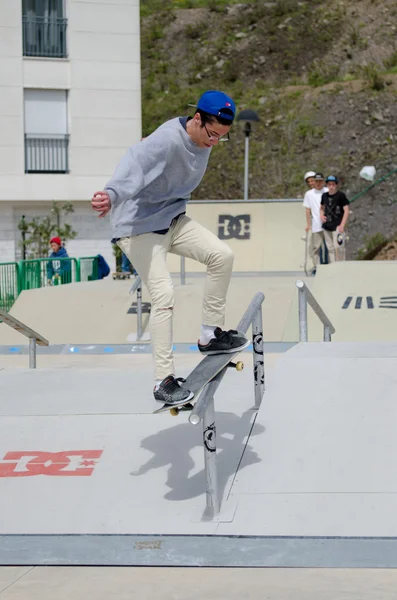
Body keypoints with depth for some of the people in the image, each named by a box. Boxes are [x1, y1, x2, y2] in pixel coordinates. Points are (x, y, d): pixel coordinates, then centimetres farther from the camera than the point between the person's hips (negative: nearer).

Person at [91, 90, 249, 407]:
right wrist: (112, 195, -64)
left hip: (173, 220, 8)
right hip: (139, 226, -8)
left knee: (222, 254, -11)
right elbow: (134, 166, -46)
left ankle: (211, 335, 3)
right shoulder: (165, 140, -27)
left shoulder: (204, 140, 0)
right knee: (164, 295, -17)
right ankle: (164, 381, -9)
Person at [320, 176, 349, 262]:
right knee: (330, 248, 9)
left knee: (337, 247, -12)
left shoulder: (341, 195, -7)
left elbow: (346, 210, -8)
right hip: (326, 226, 6)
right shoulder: (324, 195, 9)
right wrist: (321, 215, 3)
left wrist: (342, 225, -15)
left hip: (337, 226, -6)